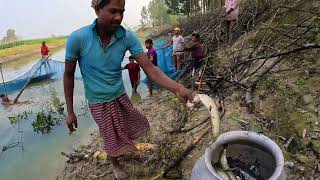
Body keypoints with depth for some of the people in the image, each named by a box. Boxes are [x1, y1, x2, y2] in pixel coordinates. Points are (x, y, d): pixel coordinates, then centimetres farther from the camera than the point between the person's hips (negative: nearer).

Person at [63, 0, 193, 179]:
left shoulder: (127, 37, -17)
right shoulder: (77, 38, -24)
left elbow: (149, 68, -22)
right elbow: (68, 75, -11)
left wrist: (177, 87, -36)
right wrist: (70, 112, -8)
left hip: (120, 96, 3)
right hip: (99, 102, -3)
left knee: (125, 129, 23)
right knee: (112, 139, 14)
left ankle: (126, 148, 59)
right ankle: (115, 164, 47)